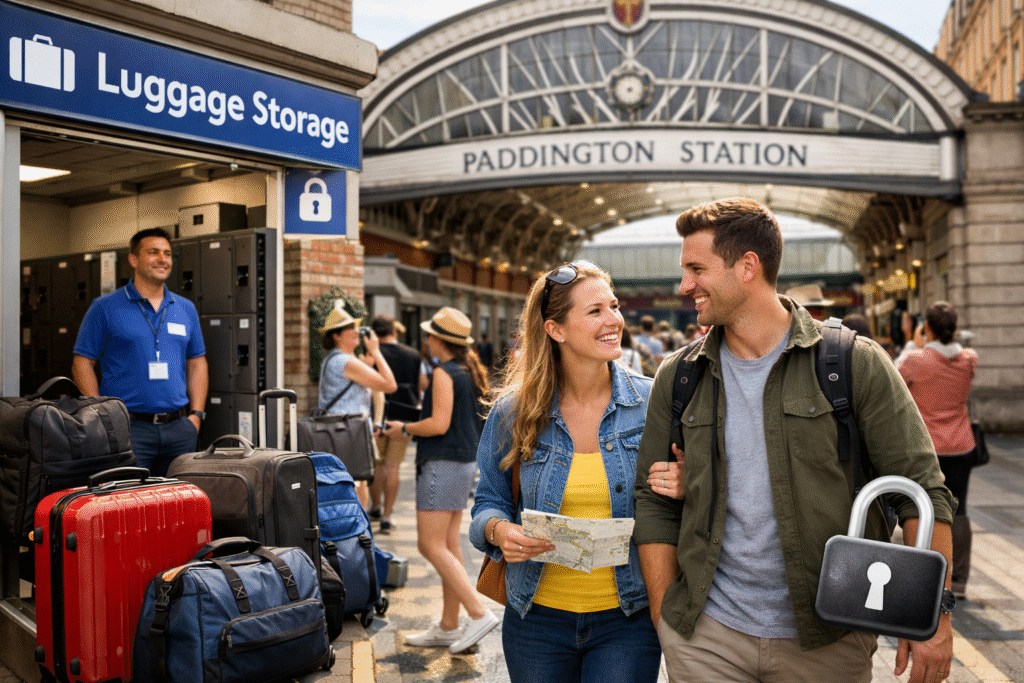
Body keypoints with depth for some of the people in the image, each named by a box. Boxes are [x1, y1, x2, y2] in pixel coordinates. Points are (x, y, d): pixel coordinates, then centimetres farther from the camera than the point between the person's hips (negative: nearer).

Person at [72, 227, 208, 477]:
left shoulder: (186, 309, 13)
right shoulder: (105, 308, 1)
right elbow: (82, 363, 0)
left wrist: (196, 414, 6)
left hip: (179, 428, 4)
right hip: (128, 428, -4)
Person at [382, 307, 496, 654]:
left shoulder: (444, 373, -13)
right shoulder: (470, 372, 13)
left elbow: (439, 424, -20)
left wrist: (404, 428, -5)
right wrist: (413, 428, 23)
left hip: (443, 464, -10)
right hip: (465, 461, 10)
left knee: (431, 546, -6)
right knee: (449, 546, 12)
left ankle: (480, 614, -9)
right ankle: (448, 626, 18)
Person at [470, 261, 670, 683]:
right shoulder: (513, 411, -5)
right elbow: (489, 502, 5)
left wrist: (680, 488, -20)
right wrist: (500, 530, -17)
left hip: (626, 620, -1)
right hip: (537, 618, 1)